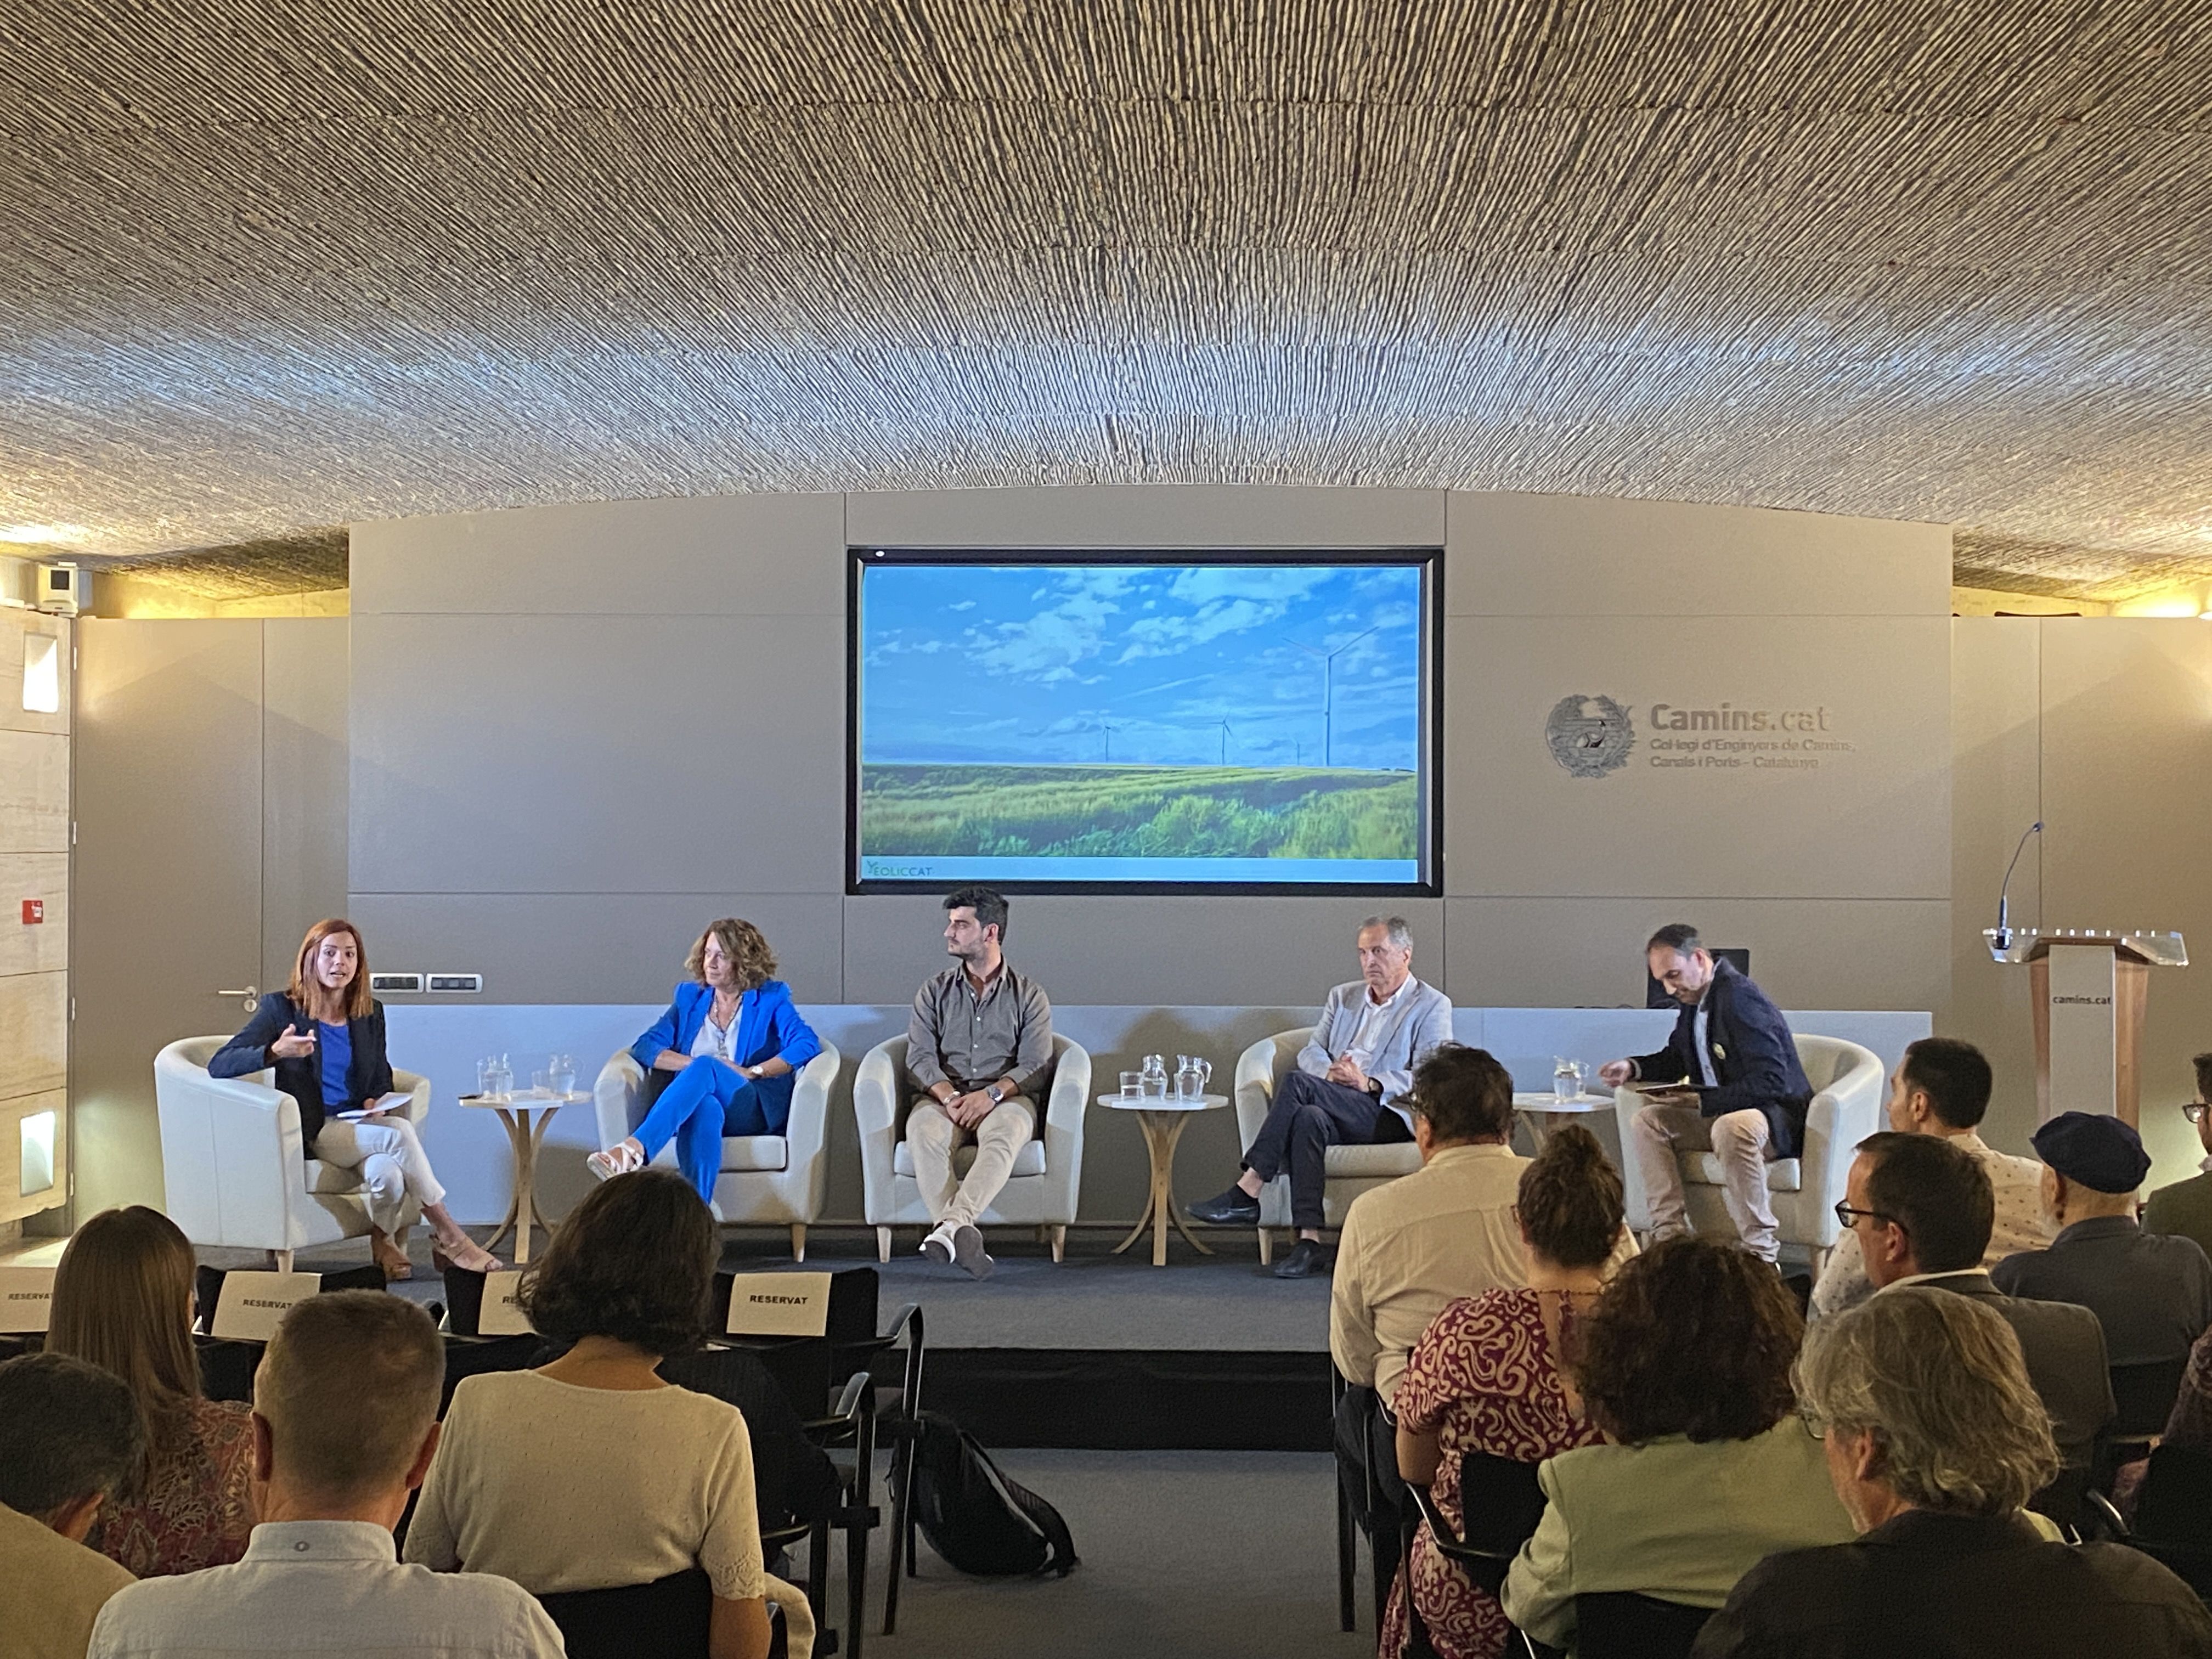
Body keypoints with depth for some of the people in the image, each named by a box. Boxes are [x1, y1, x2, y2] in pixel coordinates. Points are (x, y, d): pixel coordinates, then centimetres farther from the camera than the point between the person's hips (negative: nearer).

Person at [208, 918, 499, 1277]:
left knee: (388, 1174, -33)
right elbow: (219, 1065, -10)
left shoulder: (370, 1013, 11)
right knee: (399, 1133, -31)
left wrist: (376, 1102, -2)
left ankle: (384, 1241, -3)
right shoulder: (281, 1008, -2)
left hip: (359, 1126, 4)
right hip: (312, 1132, -4)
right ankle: (450, 1238, -21)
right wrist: (275, 1052, -29)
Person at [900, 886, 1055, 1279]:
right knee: (925, 1134, -35)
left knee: (1002, 1137, -38)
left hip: (1006, 1098, -1)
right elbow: (920, 1058, 3)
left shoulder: (1029, 995, 10)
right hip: (943, 1095, 2)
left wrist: (992, 1093, -19)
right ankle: (963, 1234, -49)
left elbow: (1036, 1066, 0)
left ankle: (950, 1226, -56)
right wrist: (950, 1096, -17)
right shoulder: (934, 992, 15)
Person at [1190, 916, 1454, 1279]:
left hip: (1387, 1116, -5)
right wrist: (1330, 1072, -8)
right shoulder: (1342, 996, 25)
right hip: (1337, 1116, 5)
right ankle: (1309, 1242, -37)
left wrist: (1369, 1083, -19)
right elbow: (1310, 1051, 16)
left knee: (1296, 1083, -28)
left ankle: (1246, 1195, -30)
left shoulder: (1432, 1005, 7)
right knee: (1308, 1118, -34)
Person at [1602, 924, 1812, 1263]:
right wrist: (1633, 1068, 3)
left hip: (1777, 1117, -9)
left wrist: (1702, 1101, -29)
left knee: (1732, 1127, -39)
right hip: (1716, 1114, 9)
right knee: (1645, 1121, -5)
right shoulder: (1694, 998, 6)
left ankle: (1761, 1253, -27)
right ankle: (1670, 1235, -9)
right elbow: (1675, 1058, 23)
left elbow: (1772, 1082, -28)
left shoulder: (1740, 998, -22)